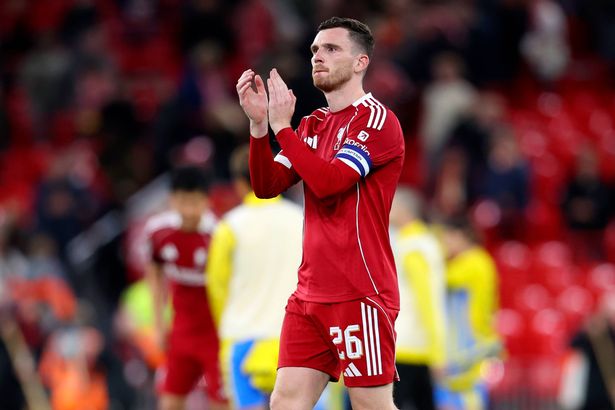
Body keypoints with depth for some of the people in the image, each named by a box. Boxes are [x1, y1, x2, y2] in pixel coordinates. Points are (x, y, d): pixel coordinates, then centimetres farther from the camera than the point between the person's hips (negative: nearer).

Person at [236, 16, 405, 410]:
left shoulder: (377, 119, -8)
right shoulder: (313, 125, 17)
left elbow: (329, 181, -20)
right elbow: (267, 186, 9)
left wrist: (282, 126, -13)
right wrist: (259, 124, -5)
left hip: (360, 294, -7)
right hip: (310, 294, 7)